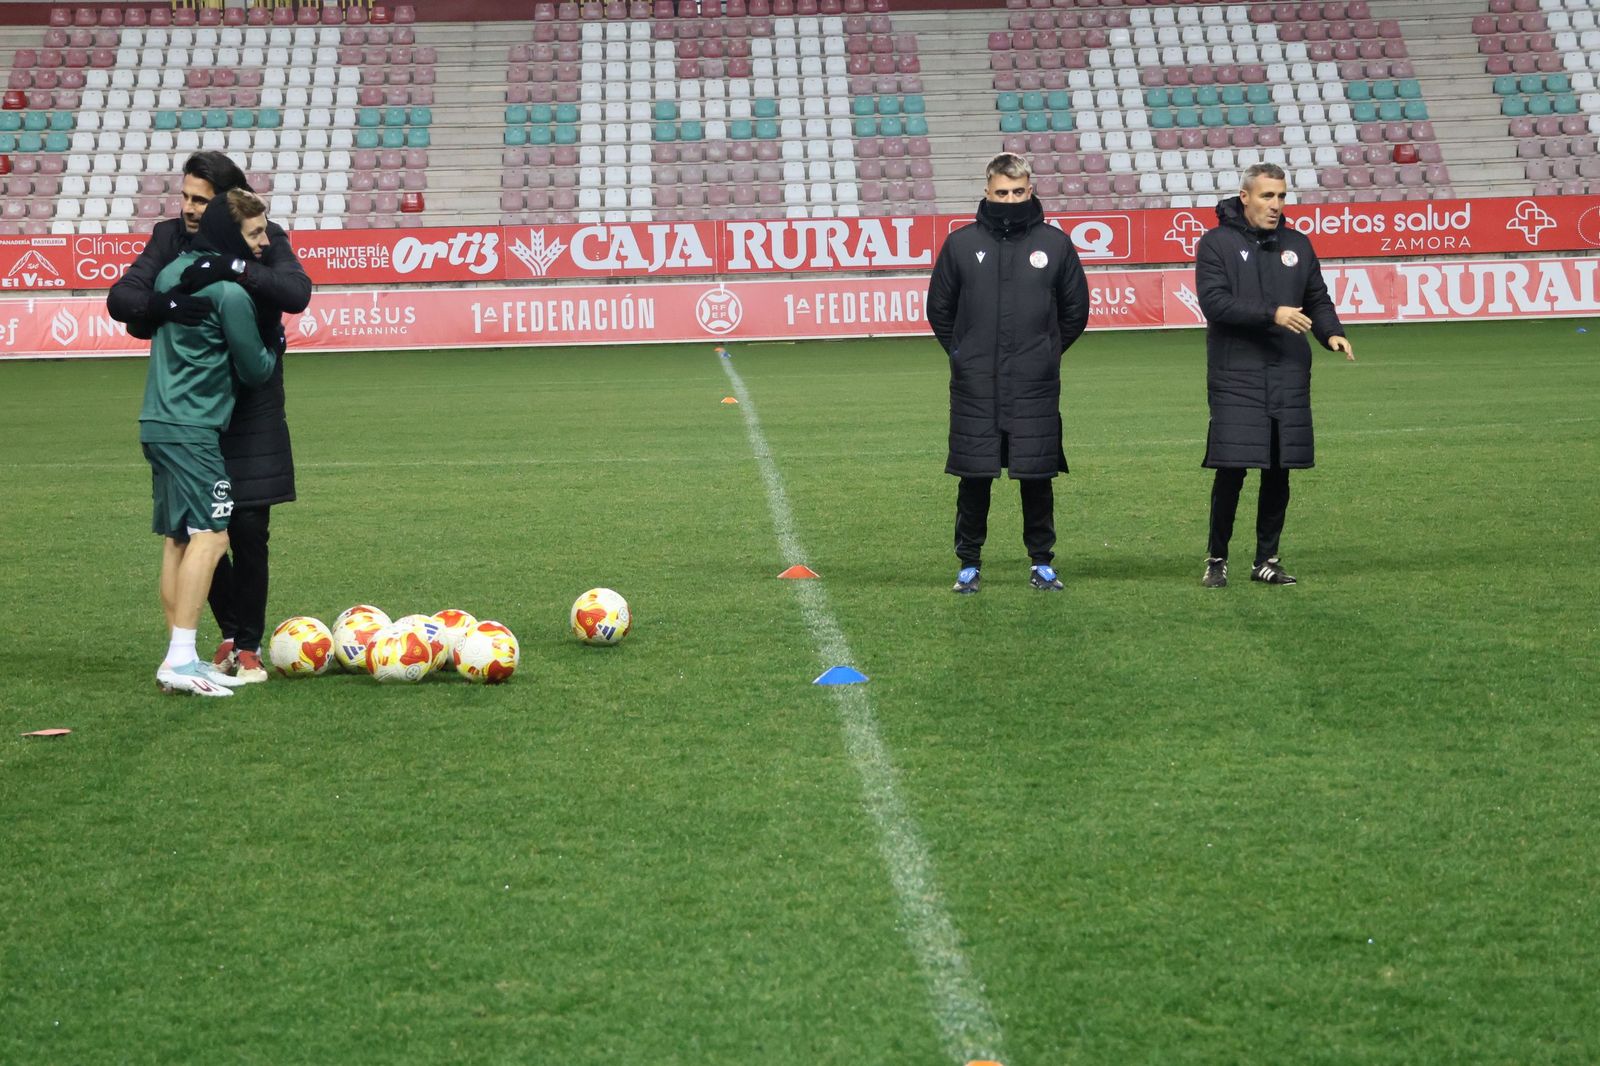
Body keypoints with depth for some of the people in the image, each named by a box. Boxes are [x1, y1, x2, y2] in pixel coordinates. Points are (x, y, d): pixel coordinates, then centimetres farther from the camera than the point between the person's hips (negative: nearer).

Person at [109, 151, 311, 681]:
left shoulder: (266, 239, -6)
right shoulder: (170, 237, -2)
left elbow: (297, 293, -24)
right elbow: (119, 298, -12)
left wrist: (233, 267, -35)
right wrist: (162, 304, -33)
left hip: (252, 404, -2)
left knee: (248, 531, -2)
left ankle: (248, 645, 11)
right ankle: (231, 632, 25)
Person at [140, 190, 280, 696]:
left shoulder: (170, 272, 13)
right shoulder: (229, 290, -13)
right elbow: (255, 369, -8)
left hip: (158, 422, 10)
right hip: (193, 428, -10)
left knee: (176, 539, 10)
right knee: (210, 534, -13)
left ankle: (179, 657, 11)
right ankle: (180, 659, -21)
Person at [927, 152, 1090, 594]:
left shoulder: (1055, 243, 3)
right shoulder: (961, 244, 3)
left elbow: (1076, 311, 13)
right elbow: (939, 309, 13)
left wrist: (1045, 352, 12)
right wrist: (964, 354, 10)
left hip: (1035, 389, 0)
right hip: (975, 390, 0)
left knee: (1038, 478, 4)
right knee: (974, 478, 3)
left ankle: (1042, 563, 16)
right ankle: (969, 563, 15)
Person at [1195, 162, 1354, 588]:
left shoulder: (1297, 244, 13)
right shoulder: (1217, 243, -1)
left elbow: (1317, 299, 17)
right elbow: (1215, 302, -12)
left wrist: (1332, 332, -3)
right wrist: (1272, 314, -20)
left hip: (1289, 378, 4)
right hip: (1236, 379, -4)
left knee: (1279, 473, 6)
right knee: (1231, 470, -7)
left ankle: (1267, 559, 17)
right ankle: (1216, 559, 7)